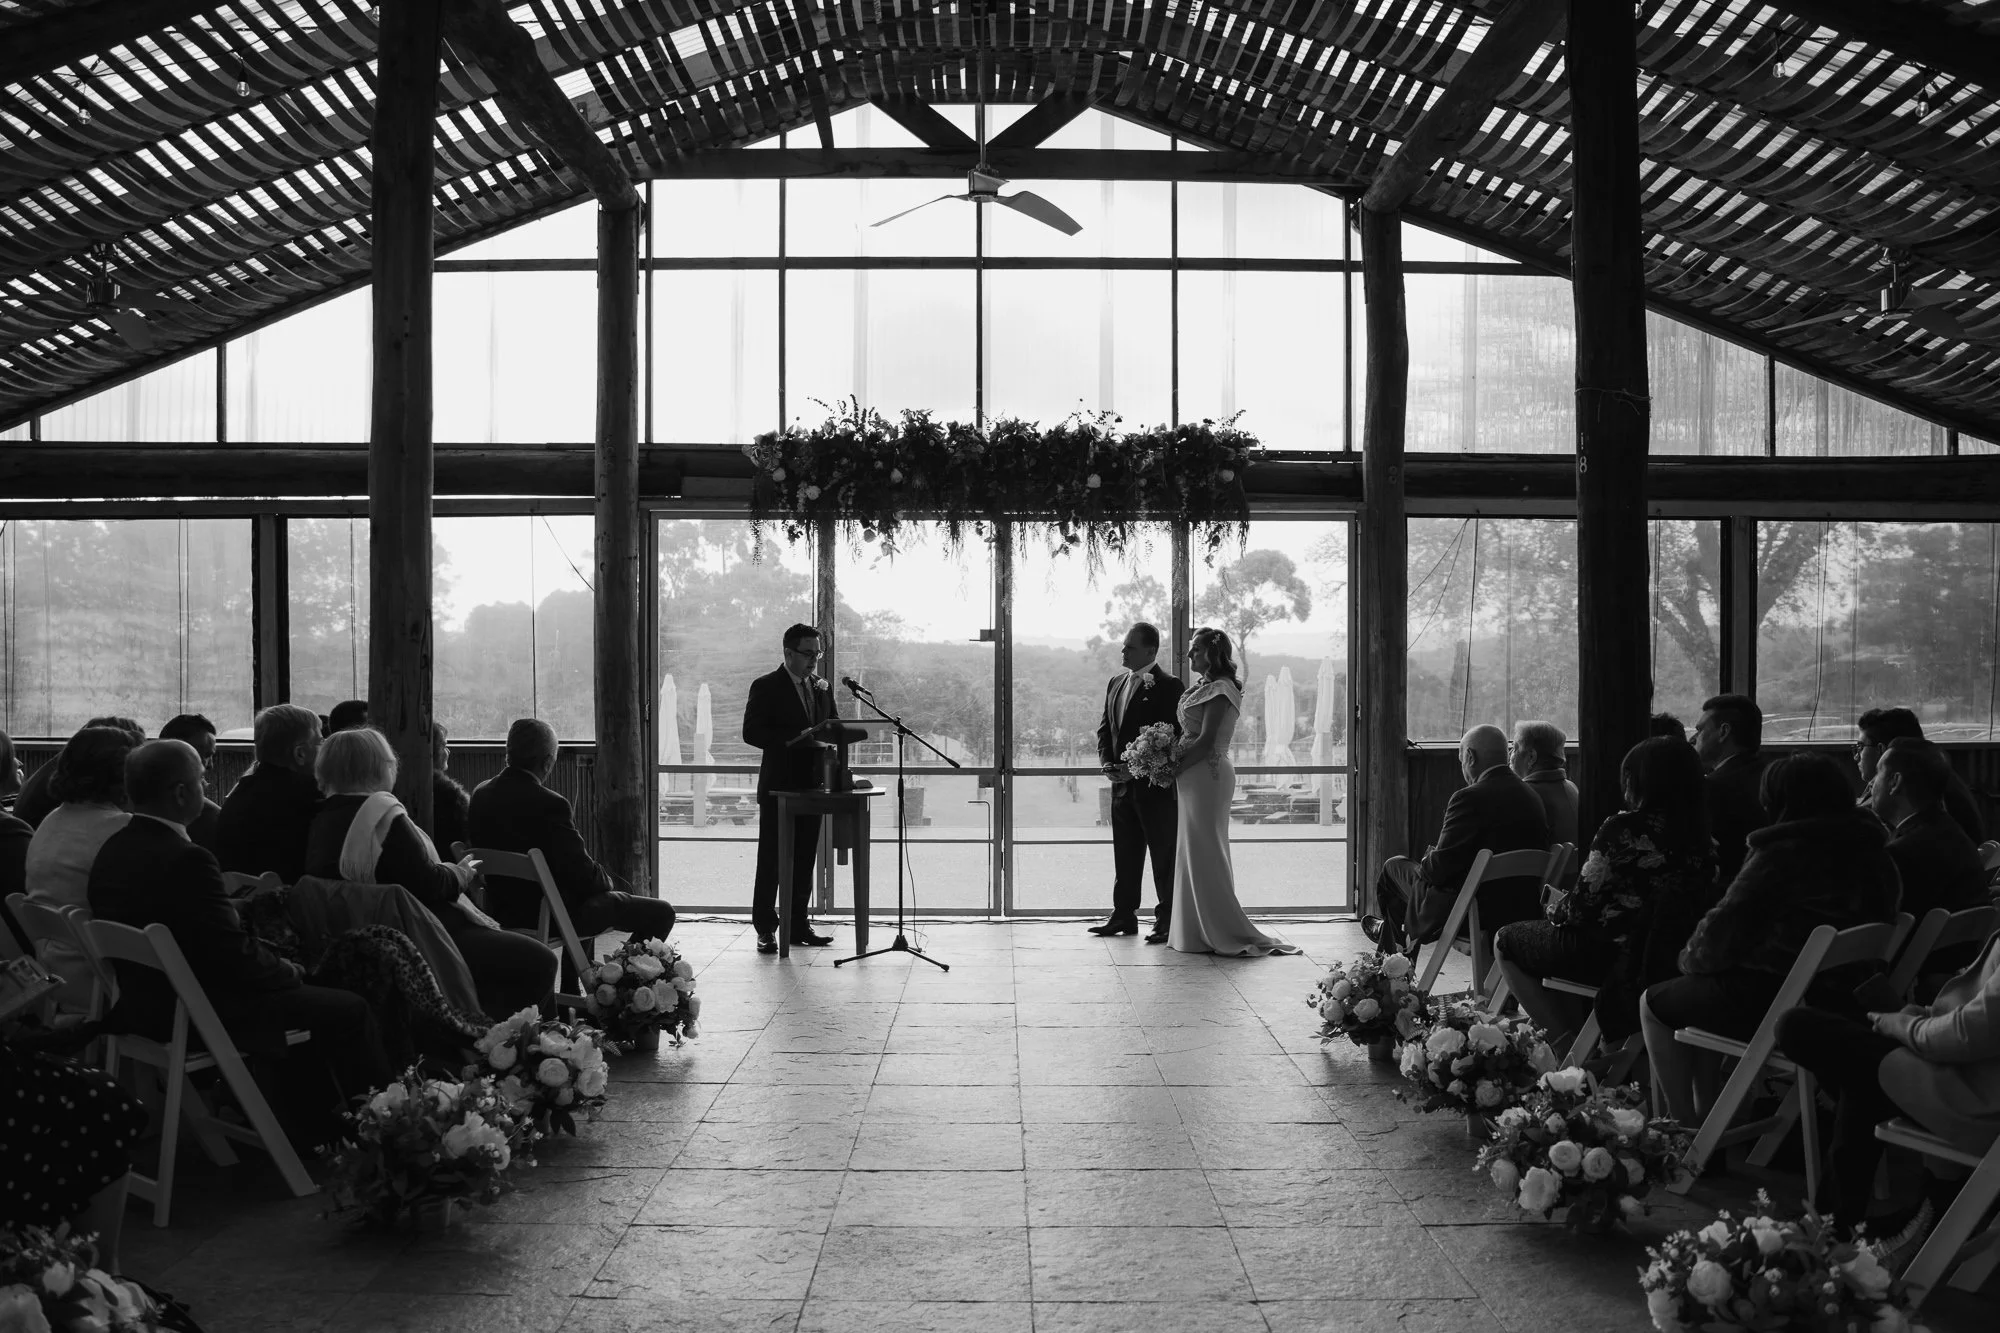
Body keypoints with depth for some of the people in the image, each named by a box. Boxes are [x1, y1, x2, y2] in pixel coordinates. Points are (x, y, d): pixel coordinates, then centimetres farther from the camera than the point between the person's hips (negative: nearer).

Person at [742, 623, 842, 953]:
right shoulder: (766, 687, -5)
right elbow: (751, 733, -13)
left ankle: (799, 925, 17)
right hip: (779, 787, -6)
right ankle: (765, 930, 4)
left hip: (811, 786, 6)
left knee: (804, 861, 9)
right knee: (771, 860, -1)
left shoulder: (821, 687, 13)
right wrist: (797, 738, -21)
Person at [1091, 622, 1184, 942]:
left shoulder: (1168, 686, -11)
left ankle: (1166, 920, 8)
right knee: (1124, 854, 12)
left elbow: (1174, 735, -15)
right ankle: (1123, 916, 20)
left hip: (1156, 784, -7)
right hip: (1122, 784, 7)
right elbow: (1105, 727, 16)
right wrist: (1107, 762, -1)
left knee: (1163, 855, 2)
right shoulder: (1115, 683, 13)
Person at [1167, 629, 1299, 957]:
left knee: (1204, 853, -4)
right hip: (1196, 778, 9)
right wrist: (1176, 766, 6)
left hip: (1206, 774, -9)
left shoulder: (1219, 689, -14)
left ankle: (1222, 932, 1)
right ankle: (1201, 929, 18)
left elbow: (1206, 741, -19)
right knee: (1197, 852, 12)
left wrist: (1176, 769, -14)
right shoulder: (1208, 687, 14)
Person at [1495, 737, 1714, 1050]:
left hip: (1608, 954, -8)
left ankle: (1569, 1044, 7)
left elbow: (1583, 904, -16)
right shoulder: (1701, 837, 0)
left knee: (1505, 941, 14)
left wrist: (1553, 910, 6)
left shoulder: (1624, 829, -20)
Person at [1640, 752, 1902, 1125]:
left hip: (1770, 1002, -9)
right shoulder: (1873, 853, 5)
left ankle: (1688, 1132, 14)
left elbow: (1726, 924, -18)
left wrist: (1692, 957, 4)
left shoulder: (1783, 854, -21)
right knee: (1693, 993, 28)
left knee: (1654, 1003, 11)